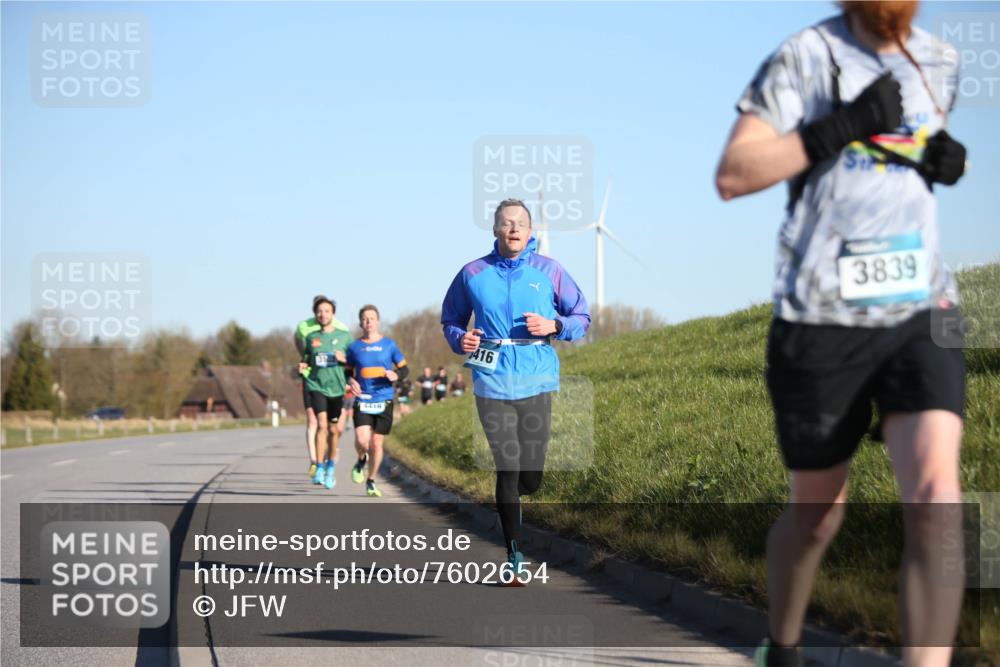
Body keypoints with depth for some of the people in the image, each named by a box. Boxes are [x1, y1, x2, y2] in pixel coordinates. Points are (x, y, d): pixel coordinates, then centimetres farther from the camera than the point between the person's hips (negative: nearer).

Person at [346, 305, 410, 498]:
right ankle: (361, 460, 18)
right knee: (361, 440, -18)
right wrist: (351, 382, -7)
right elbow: (348, 372, 15)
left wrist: (395, 375, -12)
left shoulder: (389, 345, 4)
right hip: (362, 401, 0)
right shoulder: (354, 347, 5)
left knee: (376, 444, 2)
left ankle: (371, 481, 21)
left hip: (384, 402, 0)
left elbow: (405, 369, 10)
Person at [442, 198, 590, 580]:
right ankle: (514, 554, 2)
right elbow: (450, 321, 17)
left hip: (537, 381, 1)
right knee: (507, 470, -5)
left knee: (531, 476, 0)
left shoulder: (549, 270, 5)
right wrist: (460, 340, -4)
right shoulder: (472, 274, 6)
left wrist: (553, 326, -9)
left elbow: (582, 318, 9)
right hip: (493, 382, 0)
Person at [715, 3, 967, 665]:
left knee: (936, 501, -18)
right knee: (817, 512, 12)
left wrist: (944, 160, 5)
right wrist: (843, 127, -21)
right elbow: (733, 175, -12)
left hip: (923, 311, 3)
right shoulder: (806, 57, -6)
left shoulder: (940, 63, 10)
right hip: (823, 318, -3)